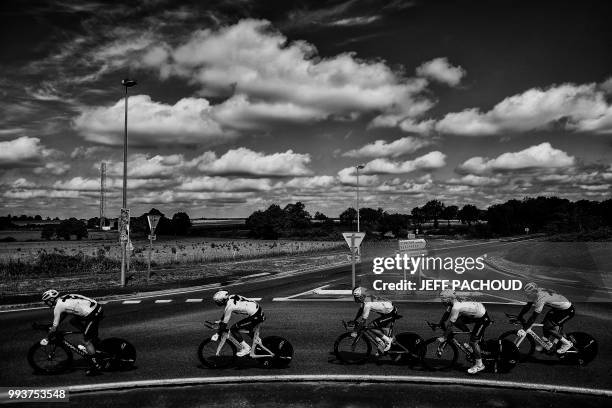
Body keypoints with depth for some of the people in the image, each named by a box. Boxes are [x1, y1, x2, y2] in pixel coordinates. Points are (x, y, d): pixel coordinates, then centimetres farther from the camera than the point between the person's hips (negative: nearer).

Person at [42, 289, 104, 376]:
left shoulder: (58, 306, -2)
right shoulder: (64, 299, 21)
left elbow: (54, 328, 1)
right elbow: (62, 315, 37)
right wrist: (52, 327, 41)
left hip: (93, 314, -8)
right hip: (97, 306, 8)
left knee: (86, 341, 3)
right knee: (73, 321, 21)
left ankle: (95, 366, 5)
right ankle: (94, 338, 19)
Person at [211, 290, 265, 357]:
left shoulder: (230, 306, -16)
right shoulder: (230, 297, 7)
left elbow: (225, 323, -9)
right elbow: (226, 312, 27)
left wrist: (217, 334, 2)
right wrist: (220, 321, 36)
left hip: (256, 316, -9)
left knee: (233, 329, -3)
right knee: (248, 328, 32)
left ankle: (246, 348, 3)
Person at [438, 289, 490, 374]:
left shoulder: (456, 307, -30)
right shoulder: (454, 302, -6)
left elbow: (450, 325, -24)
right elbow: (446, 314, 7)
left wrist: (444, 338, -15)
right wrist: (440, 325, 8)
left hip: (483, 318, -9)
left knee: (473, 341, -6)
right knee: (456, 322, -1)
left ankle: (479, 365, 9)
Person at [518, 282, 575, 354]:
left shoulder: (540, 298, -32)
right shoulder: (536, 293, -9)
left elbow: (534, 316, -31)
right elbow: (527, 306, 2)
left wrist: (524, 329, -30)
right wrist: (519, 317, 0)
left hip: (568, 310, -8)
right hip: (558, 308, 8)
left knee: (547, 327, -10)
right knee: (545, 323, 8)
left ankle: (567, 344, 6)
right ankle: (547, 343, 27)